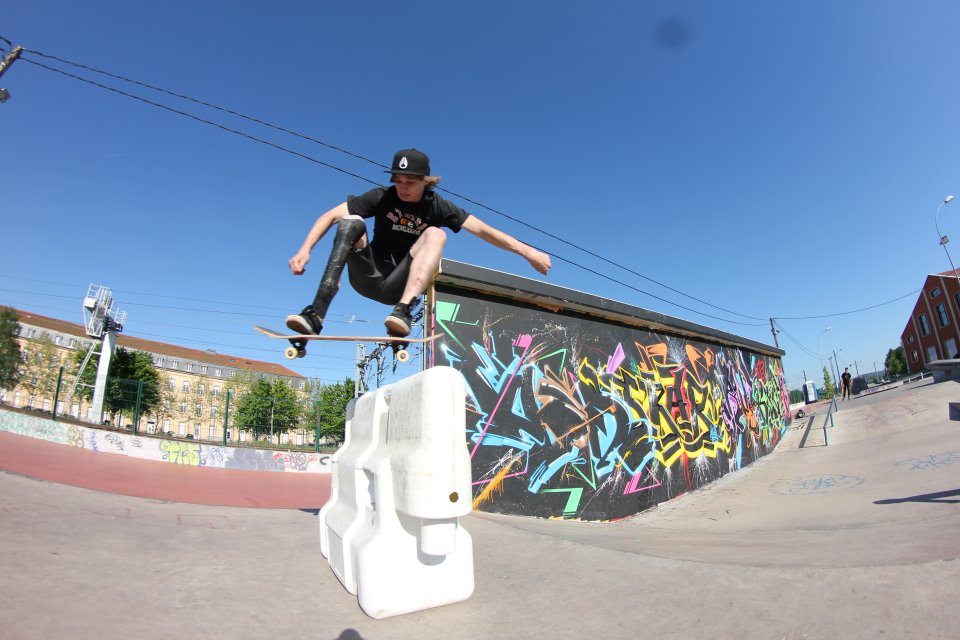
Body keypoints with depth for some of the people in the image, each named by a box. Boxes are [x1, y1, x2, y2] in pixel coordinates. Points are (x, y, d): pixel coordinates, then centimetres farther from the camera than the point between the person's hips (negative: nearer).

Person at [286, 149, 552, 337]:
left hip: (400, 285, -1)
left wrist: (527, 251, -20)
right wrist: (305, 249, -23)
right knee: (350, 222, -23)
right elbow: (330, 216, -9)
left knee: (435, 234, -23)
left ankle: (403, 310, -43)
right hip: (368, 278, 1)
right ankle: (315, 315, -34)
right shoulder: (382, 197, -4)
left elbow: (483, 230, -13)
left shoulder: (437, 207, -5)